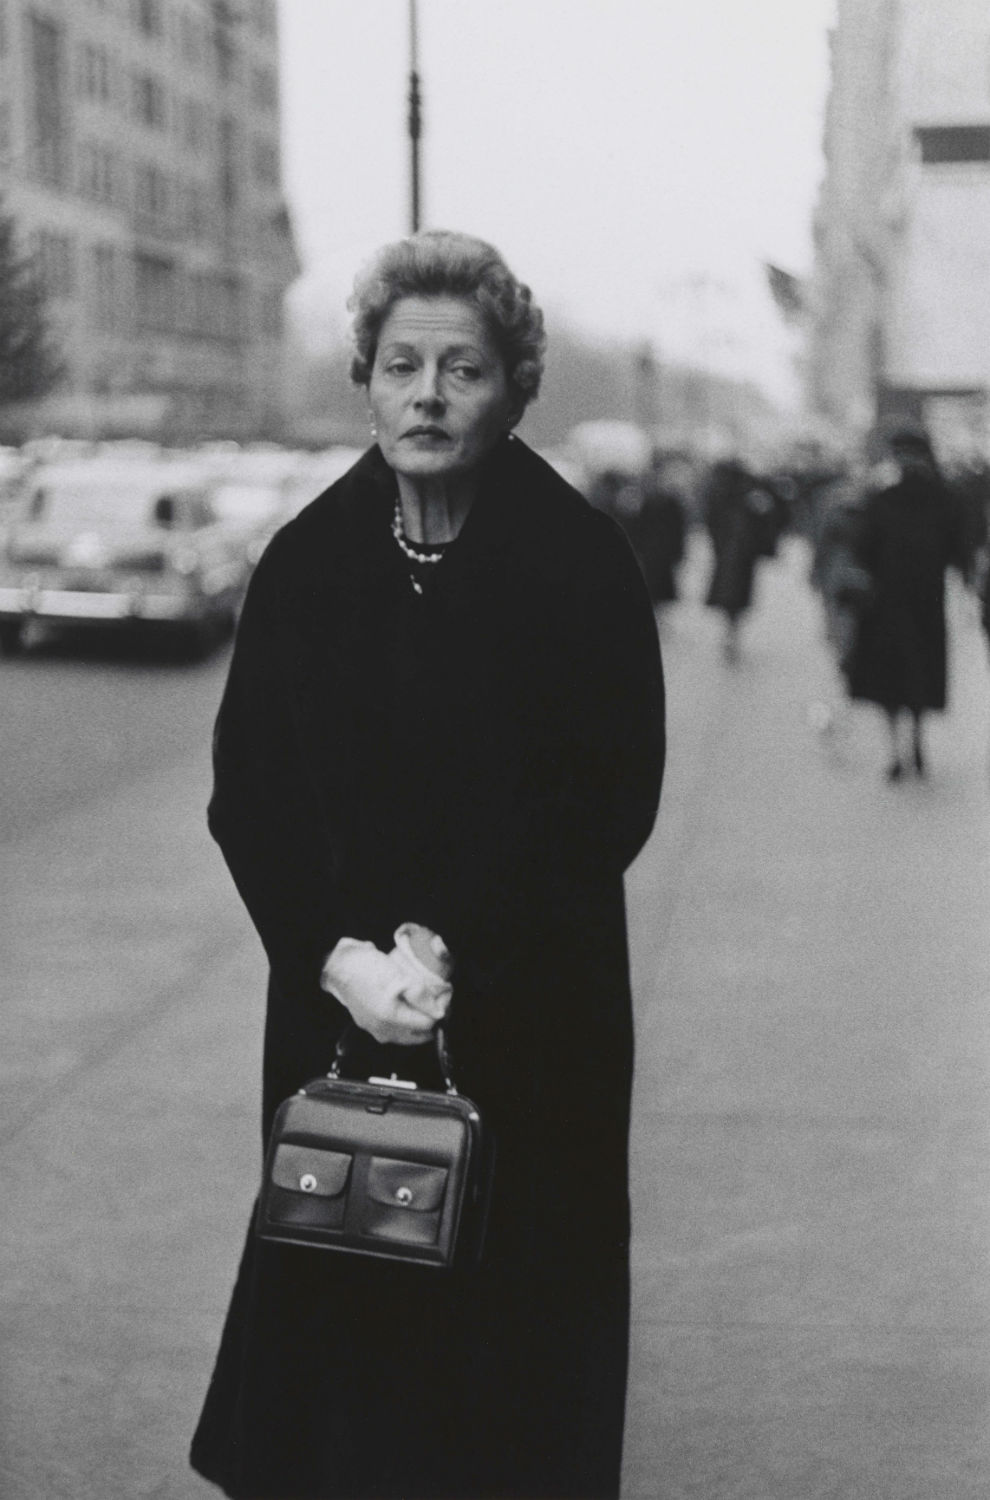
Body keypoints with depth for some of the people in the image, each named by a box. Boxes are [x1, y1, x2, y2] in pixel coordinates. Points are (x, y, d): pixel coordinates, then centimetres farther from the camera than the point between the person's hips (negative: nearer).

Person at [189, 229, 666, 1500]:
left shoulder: (582, 563, -7)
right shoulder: (305, 563, 1)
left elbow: (613, 796, -9)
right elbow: (246, 792, 0)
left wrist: (458, 951, -17)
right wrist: (336, 957, -14)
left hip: (530, 1022, -2)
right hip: (336, 1006, 2)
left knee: (515, 1290, 6)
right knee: (338, 1291, 7)